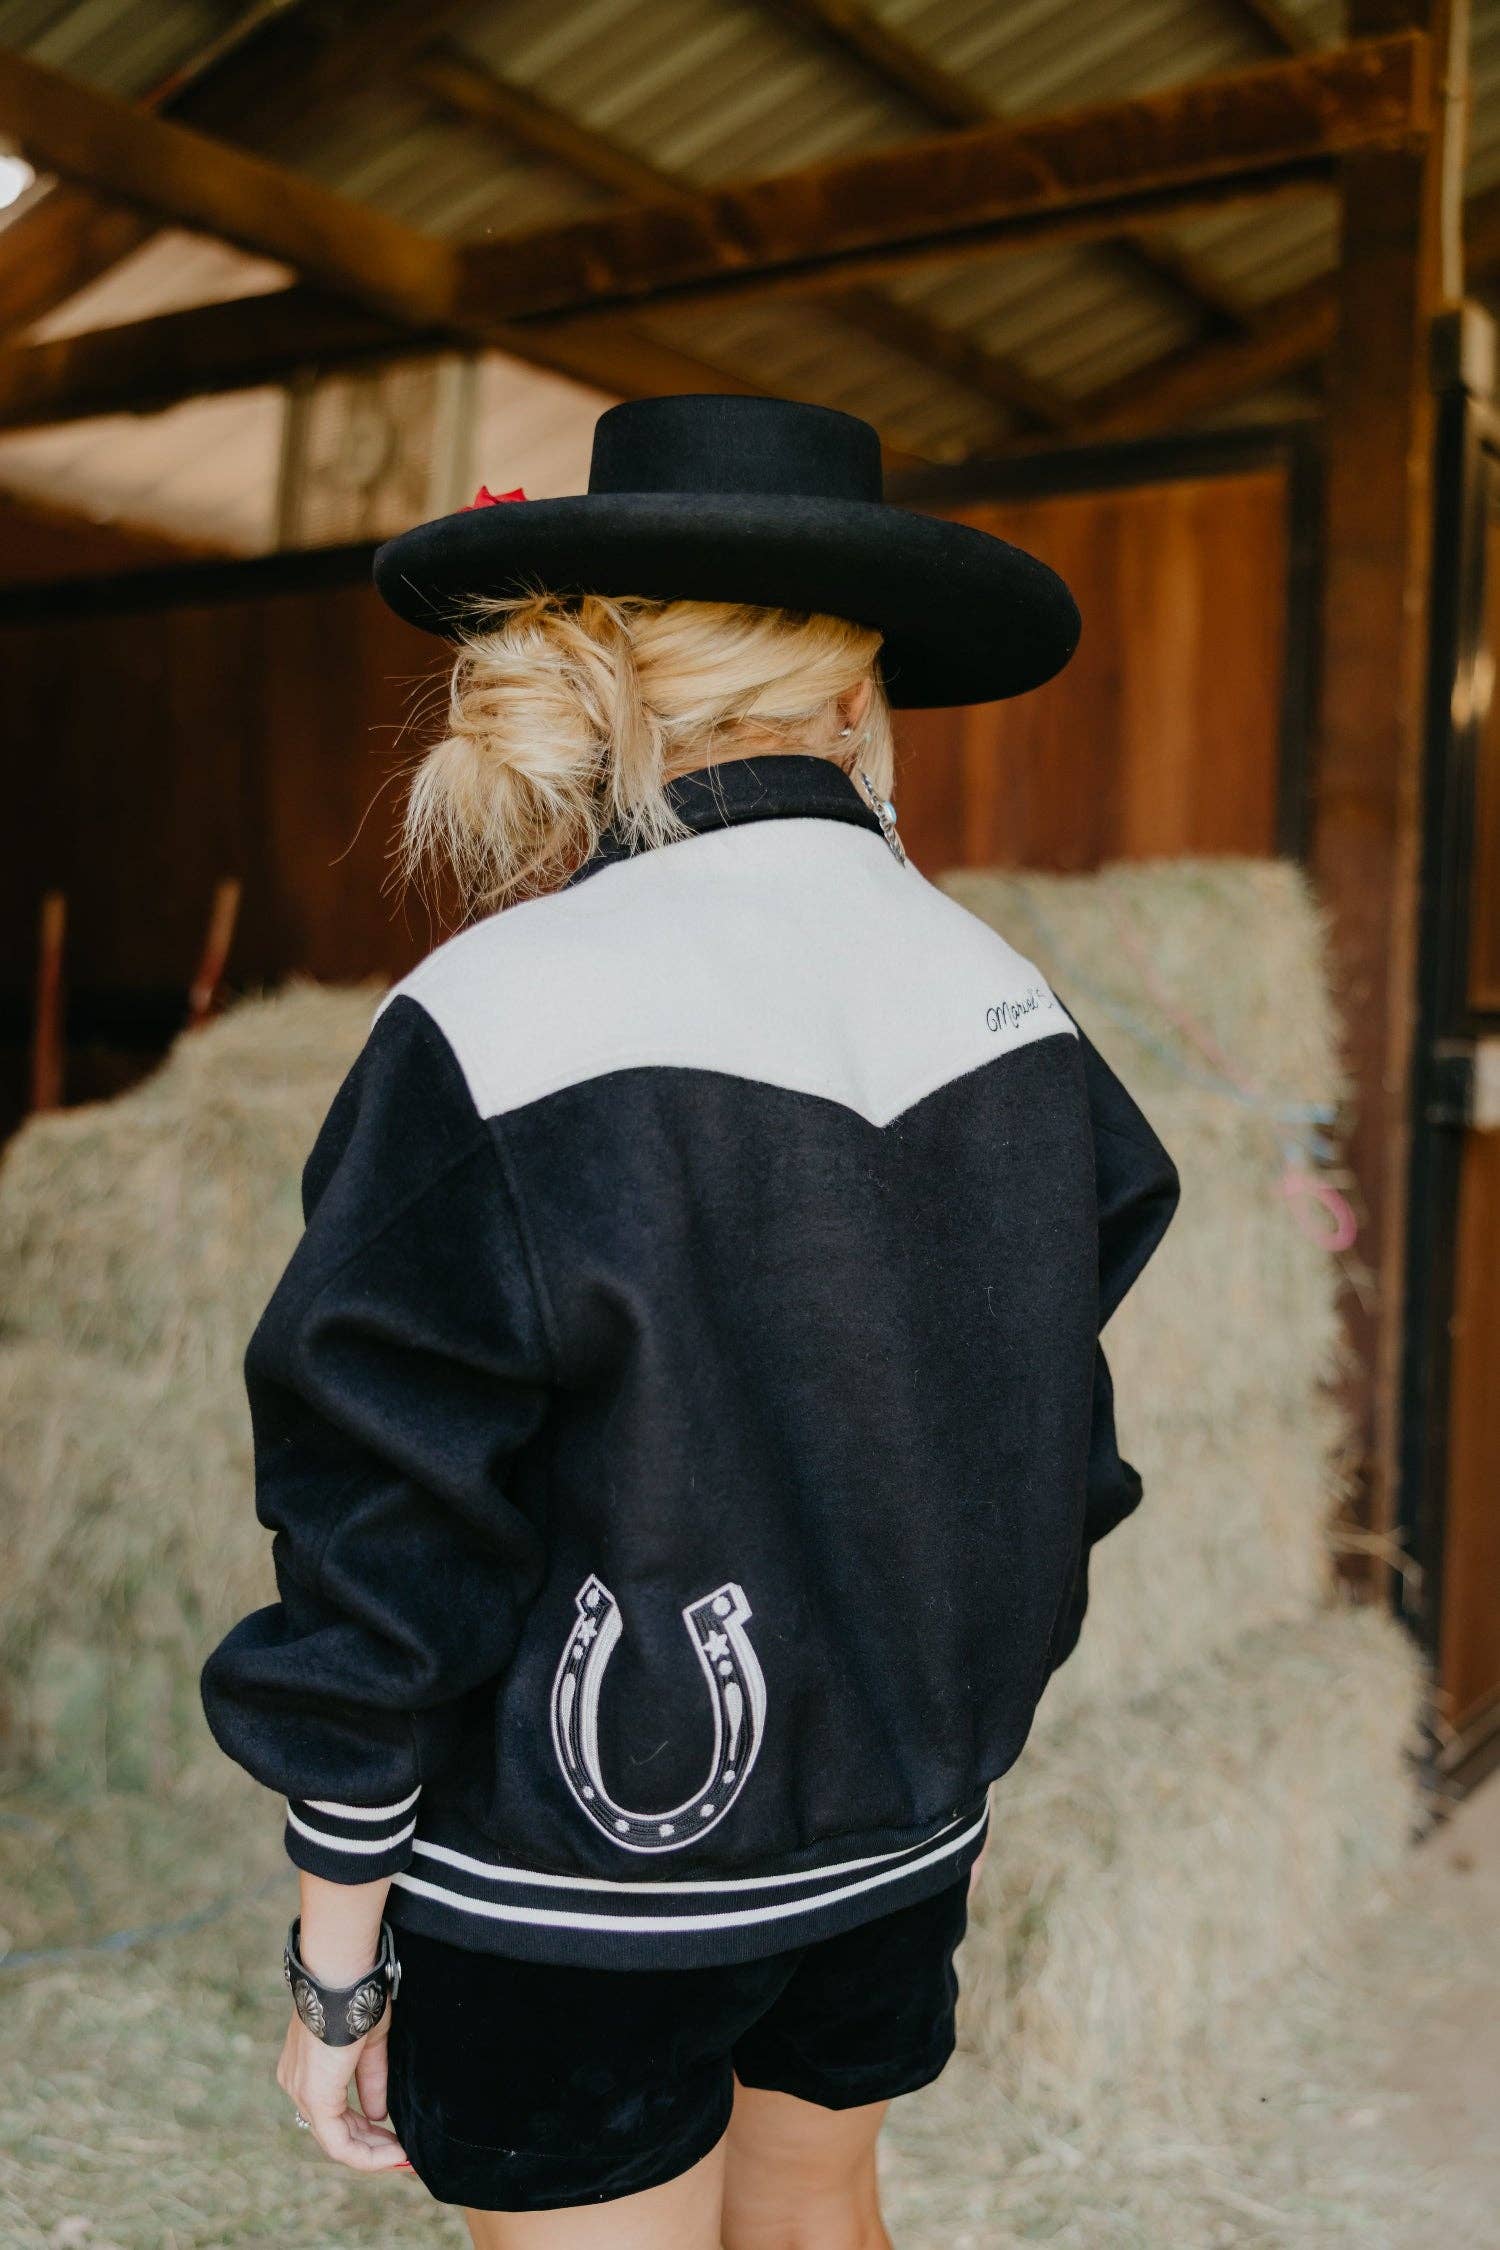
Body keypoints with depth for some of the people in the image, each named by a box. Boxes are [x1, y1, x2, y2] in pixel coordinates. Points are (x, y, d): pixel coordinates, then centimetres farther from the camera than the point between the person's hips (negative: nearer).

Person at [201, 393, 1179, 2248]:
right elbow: (1047, 1453, 4)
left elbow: (382, 1575, -19)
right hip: (904, 1821, 6)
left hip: (589, 1868, -5)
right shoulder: (1008, 1004, -5)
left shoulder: (493, 1035, -22)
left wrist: (335, 1971, -6)